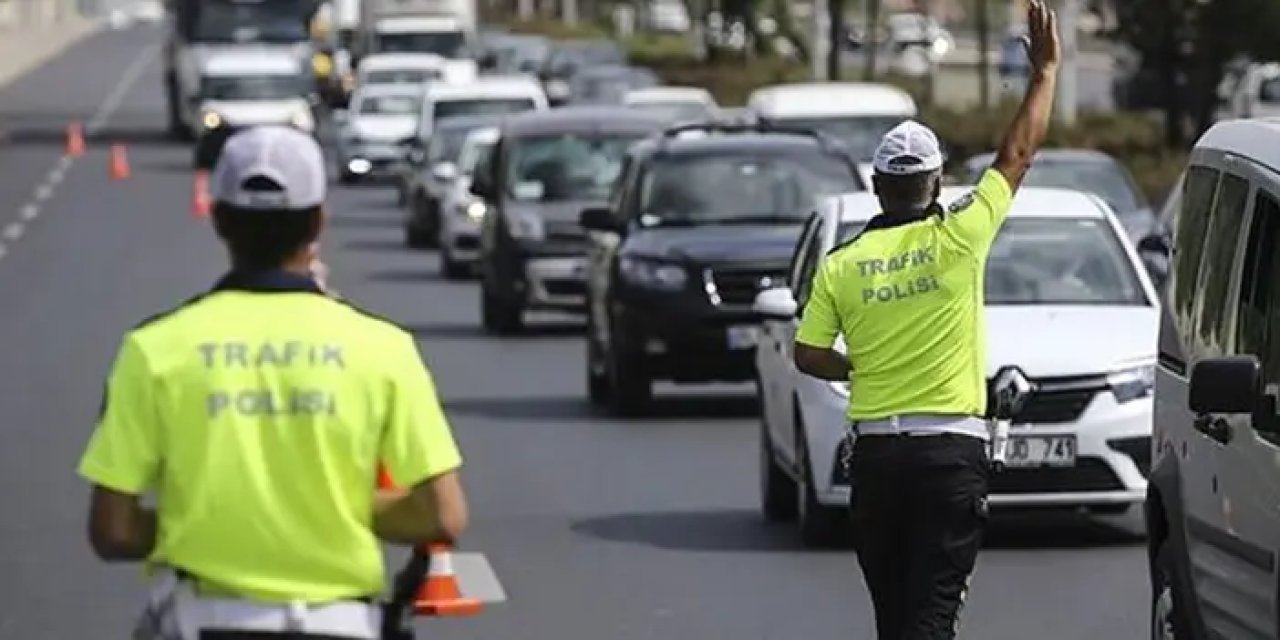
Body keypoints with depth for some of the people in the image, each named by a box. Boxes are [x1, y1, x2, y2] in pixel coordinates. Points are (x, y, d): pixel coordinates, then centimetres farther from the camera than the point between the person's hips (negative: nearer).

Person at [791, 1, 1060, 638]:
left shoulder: (841, 264, 1)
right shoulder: (956, 240, -6)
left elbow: (808, 355, 3)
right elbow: (1018, 154, 2)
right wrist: (1044, 70, 12)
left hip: (875, 450, 3)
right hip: (950, 450, -3)